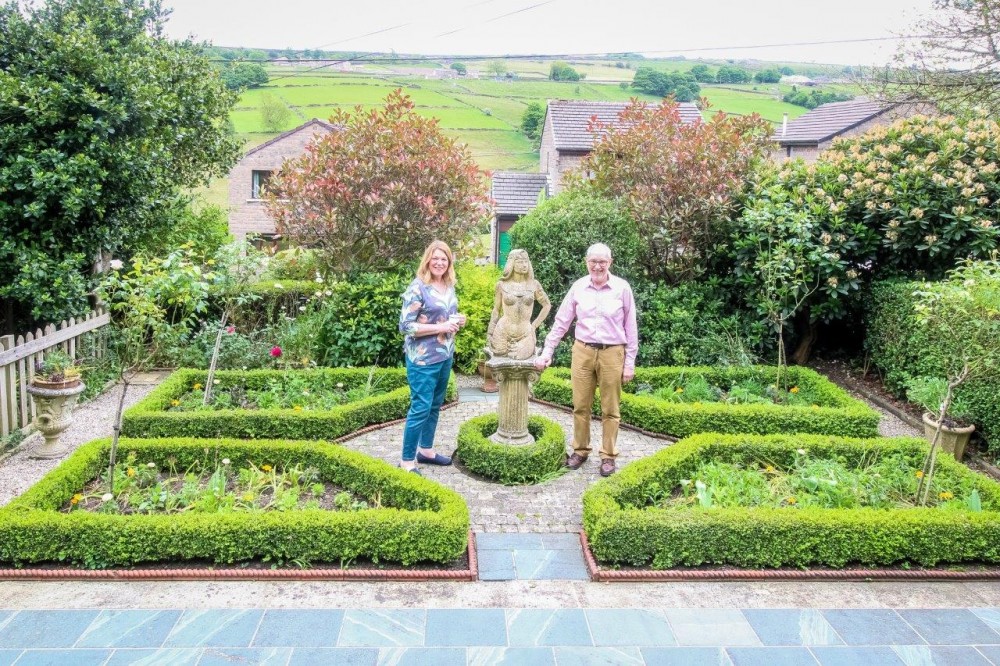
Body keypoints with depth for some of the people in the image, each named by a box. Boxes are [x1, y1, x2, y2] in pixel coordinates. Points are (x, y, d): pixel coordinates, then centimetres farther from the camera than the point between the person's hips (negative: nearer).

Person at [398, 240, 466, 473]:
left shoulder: (449, 286, 8)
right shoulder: (417, 288, -15)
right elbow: (405, 325, -18)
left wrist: (457, 320, 0)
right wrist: (440, 327, -21)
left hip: (445, 356, 8)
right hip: (423, 358, -8)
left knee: (435, 406, 16)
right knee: (420, 408, -5)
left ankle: (426, 450, 31)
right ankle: (407, 461, 5)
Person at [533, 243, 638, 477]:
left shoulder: (622, 288, -5)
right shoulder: (578, 287, 1)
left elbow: (631, 327, 0)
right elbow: (561, 322, 6)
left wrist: (630, 362, -1)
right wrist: (547, 352, 2)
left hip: (612, 353, -2)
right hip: (583, 351, 2)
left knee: (610, 409, 7)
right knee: (580, 405, 9)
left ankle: (608, 455, 20)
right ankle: (580, 450, 25)